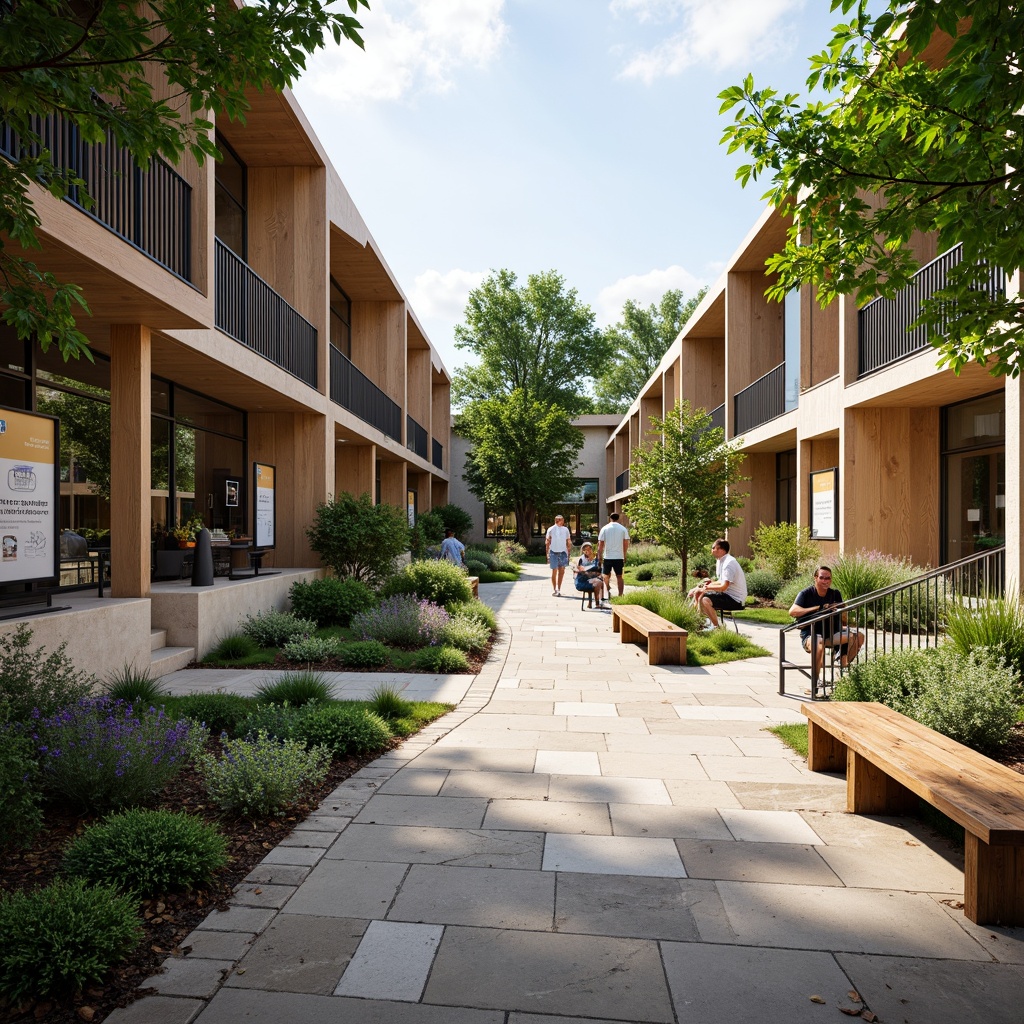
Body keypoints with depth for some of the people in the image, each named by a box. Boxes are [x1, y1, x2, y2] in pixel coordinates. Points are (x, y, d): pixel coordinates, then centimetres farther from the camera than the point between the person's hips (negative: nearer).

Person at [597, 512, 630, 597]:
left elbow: (600, 544, -2)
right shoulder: (623, 529, 1)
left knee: (606, 575, 16)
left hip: (607, 556, -1)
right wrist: (624, 556, 10)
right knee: (619, 576, 7)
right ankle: (620, 595, 5)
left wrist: (600, 556, 5)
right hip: (619, 557, 1)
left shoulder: (605, 528, -1)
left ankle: (608, 589, 0)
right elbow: (626, 544, 0)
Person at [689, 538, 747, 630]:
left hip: (735, 600, -10)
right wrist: (711, 582, 1)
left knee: (704, 600, -28)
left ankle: (716, 627, -10)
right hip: (727, 594, 10)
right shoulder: (720, 561, 10)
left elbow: (724, 587, -26)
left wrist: (707, 587, -15)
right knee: (697, 593, 11)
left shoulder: (729, 563, -21)